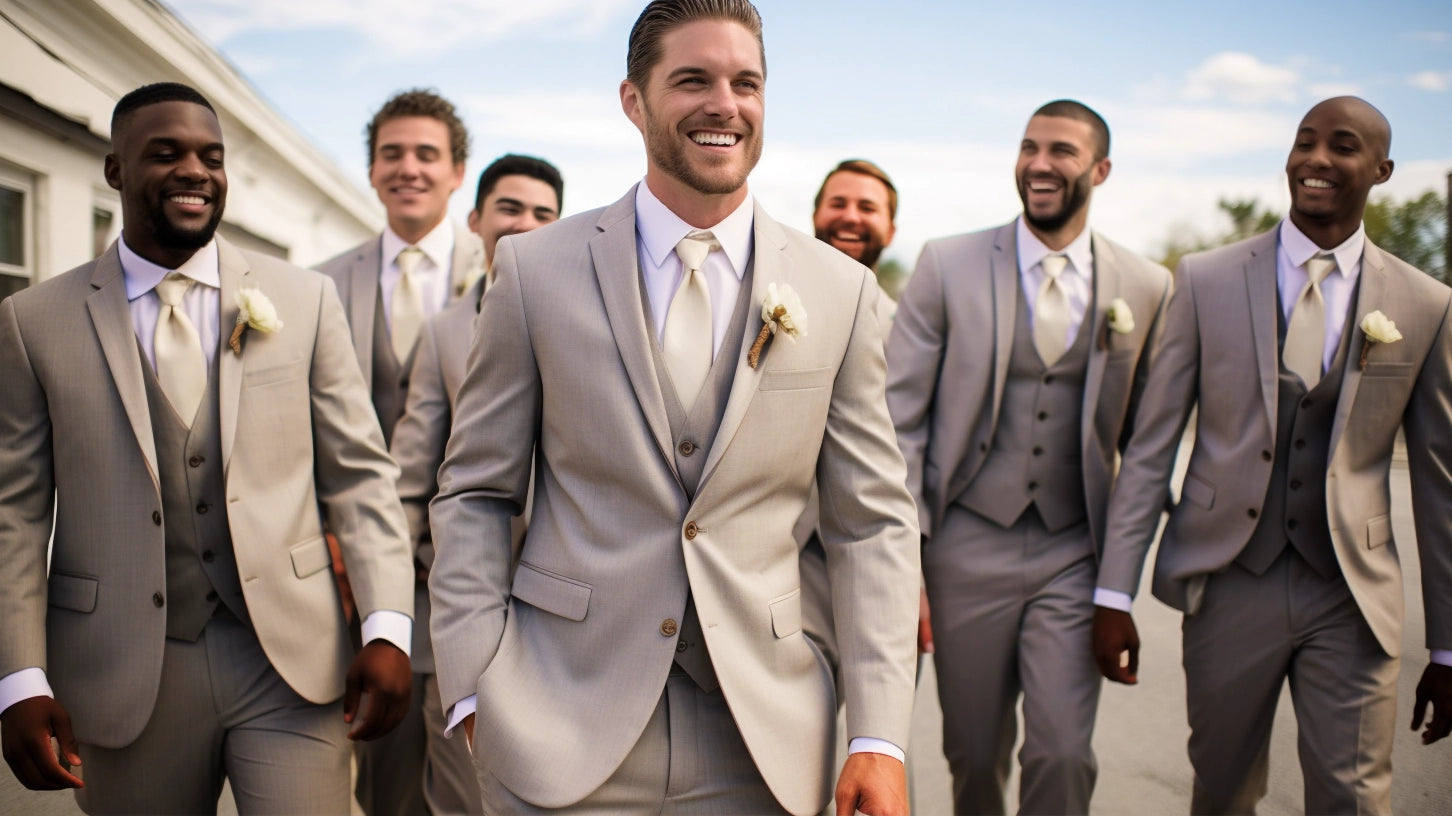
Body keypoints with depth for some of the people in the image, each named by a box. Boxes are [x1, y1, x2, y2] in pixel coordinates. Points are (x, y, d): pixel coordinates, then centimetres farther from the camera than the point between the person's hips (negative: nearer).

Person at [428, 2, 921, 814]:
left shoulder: (841, 290, 1)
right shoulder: (535, 268, -1)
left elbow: (874, 523, 2)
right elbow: (473, 494, 3)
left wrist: (879, 739, -5)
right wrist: (478, 691, -5)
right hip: (562, 732, -1)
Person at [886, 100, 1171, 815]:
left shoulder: (1146, 287, 3)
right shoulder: (947, 265, -3)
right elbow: (899, 418, -4)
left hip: (1075, 555, 1)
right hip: (966, 550, 0)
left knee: (1064, 754, -9)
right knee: (974, 753, 10)